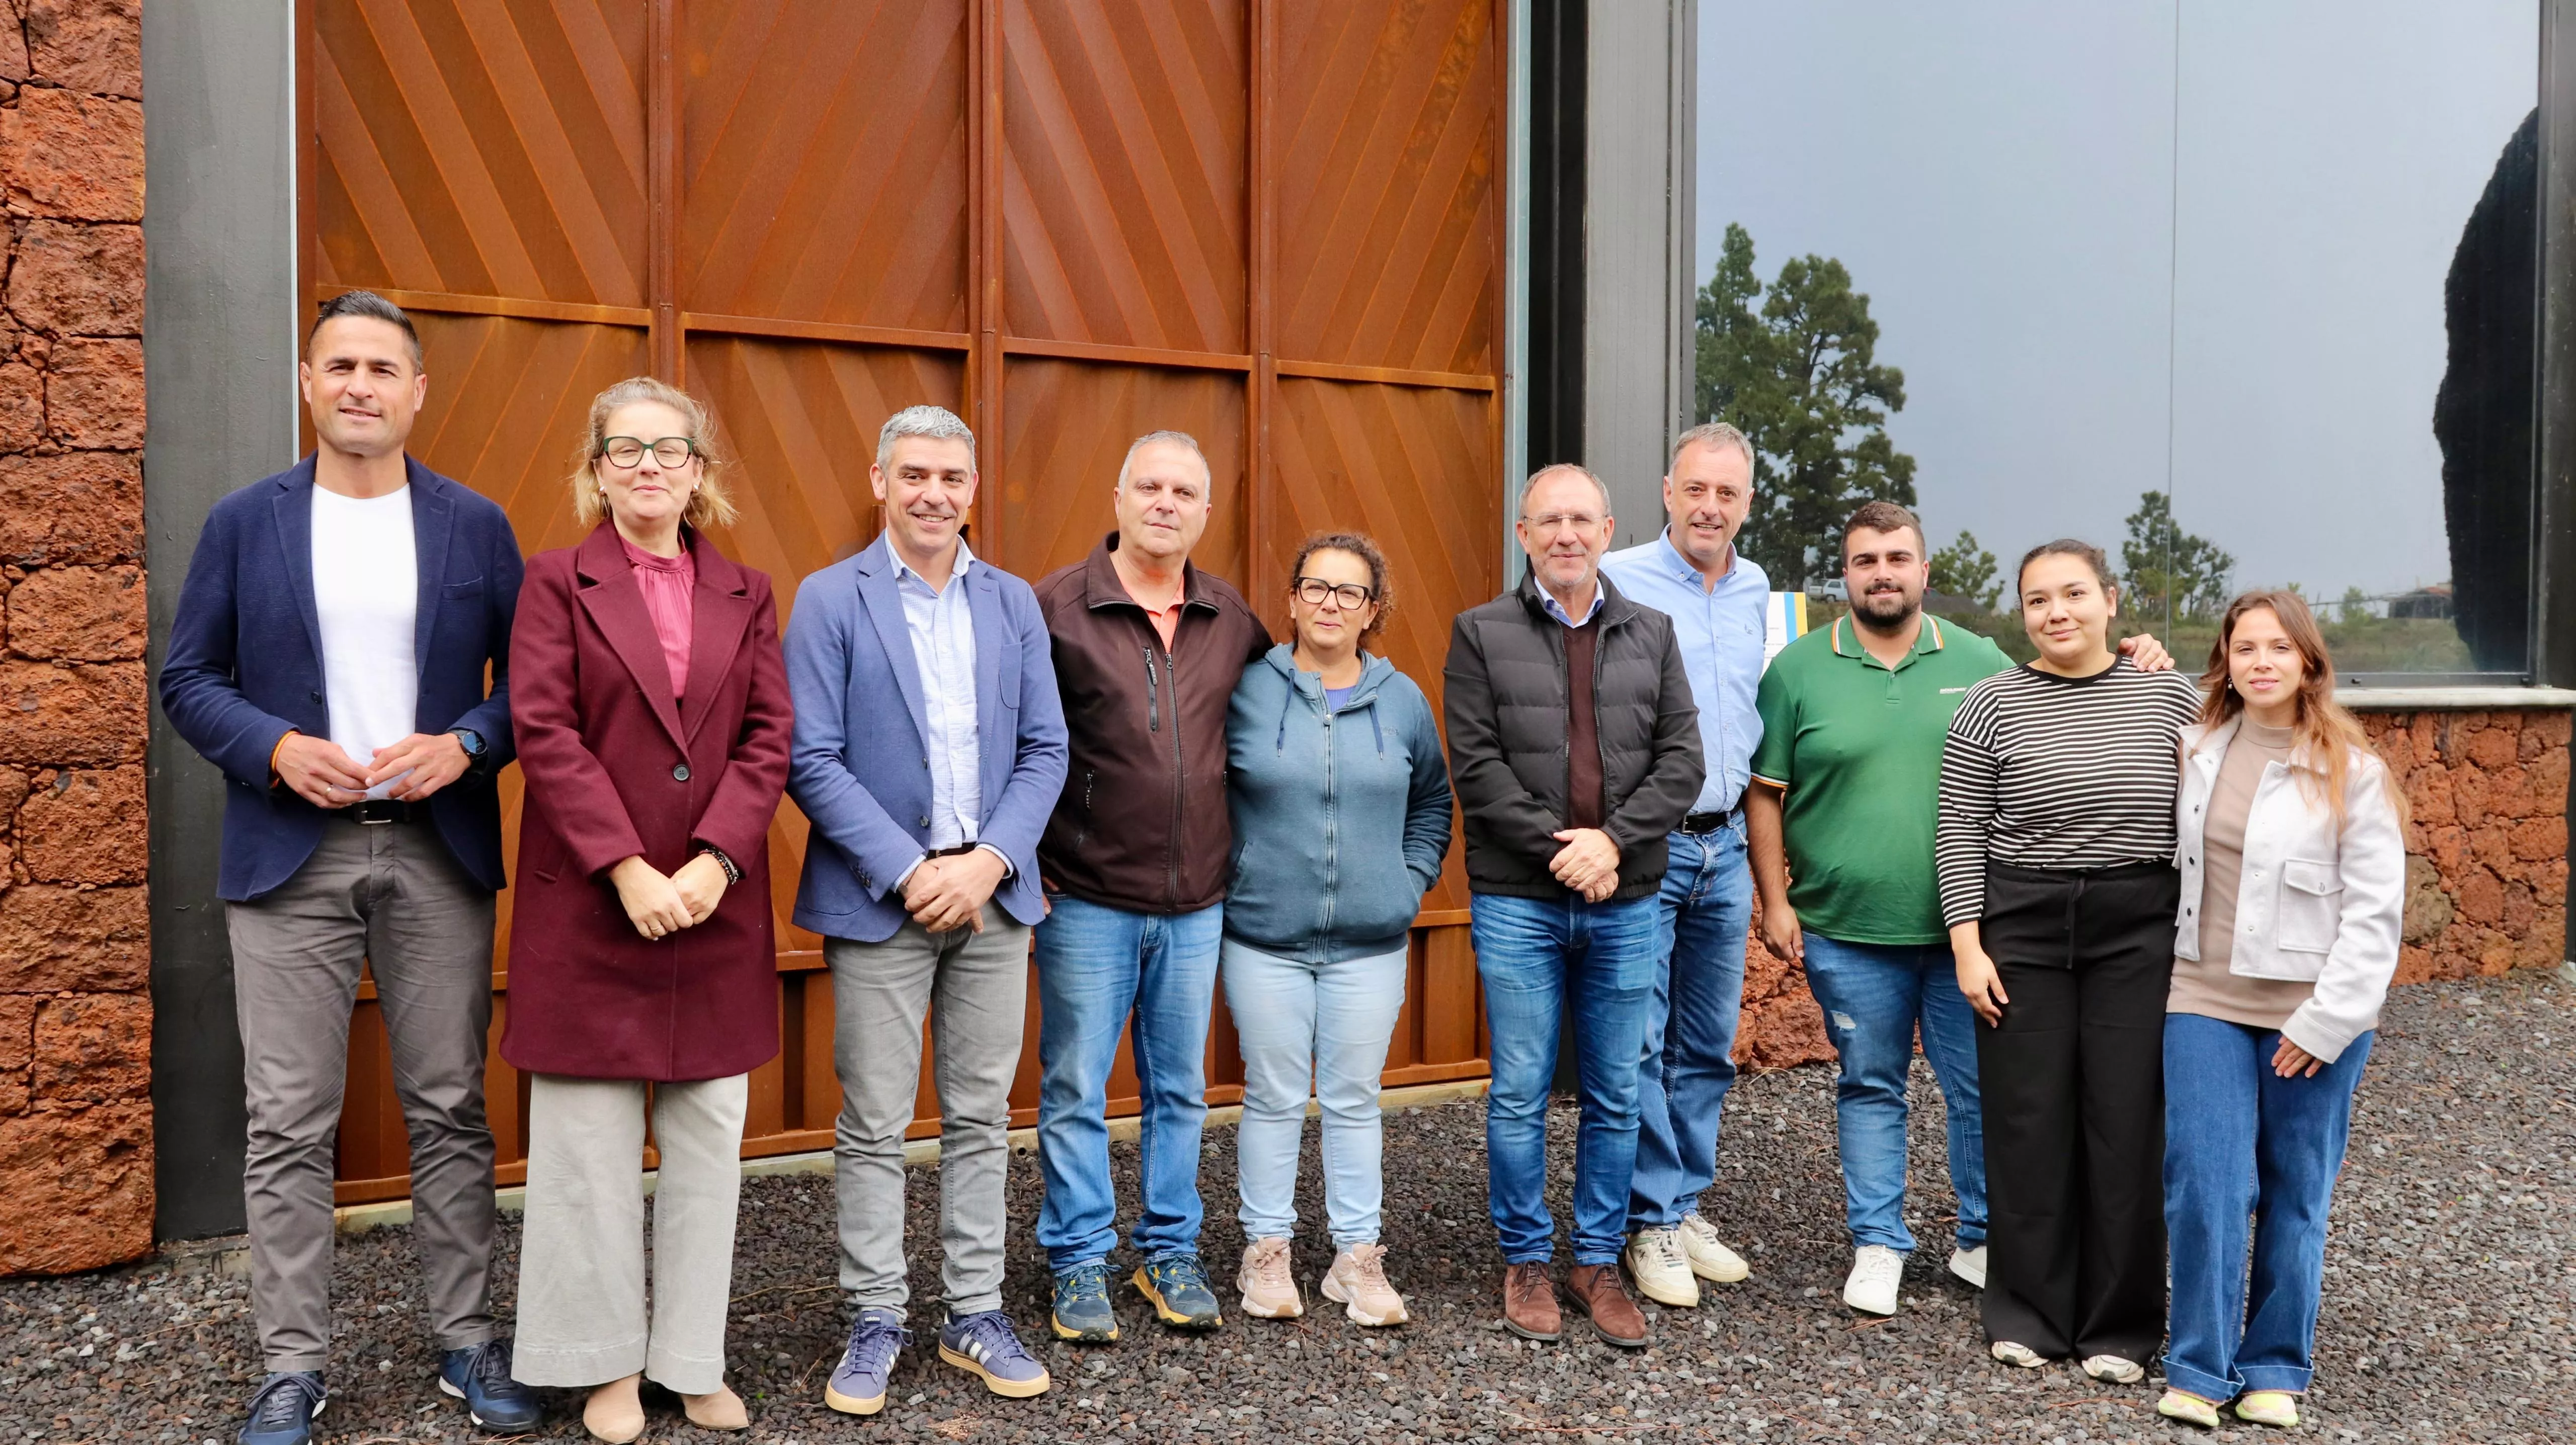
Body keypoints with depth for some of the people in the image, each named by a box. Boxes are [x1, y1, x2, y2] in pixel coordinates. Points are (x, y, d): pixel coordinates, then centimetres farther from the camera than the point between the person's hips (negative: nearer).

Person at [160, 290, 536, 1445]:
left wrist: (464, 746, -13)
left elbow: (528, 676, 6)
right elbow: (188, 679, 5)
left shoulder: (474, 525, 6)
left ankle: (467, 1341, 19)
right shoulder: (245, 522, 6)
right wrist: (276, 748, -12)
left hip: (438, 851, 0)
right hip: (289, 854, 0)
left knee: (450, 1110, 7)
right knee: (288, 1125, 3)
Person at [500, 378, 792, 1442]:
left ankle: (693, 1356, 20)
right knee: (591, 1143, 5)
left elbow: (769, 736, 2)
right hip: (590, 906, -2)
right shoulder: (558, 583, 2)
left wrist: (715, 860, -12)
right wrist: (628, 871, -15)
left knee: (709, 1137, 7)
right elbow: (545, 734, -8)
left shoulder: (744, 595, 11)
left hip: (716, 905, 3)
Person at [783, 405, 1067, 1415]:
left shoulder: (1013, 603, 8)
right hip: (878, 899, -3)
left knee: (981, 1117, 10)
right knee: (873, 1127, 5)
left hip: (992, 895, 3)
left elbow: (1045, 751, 5)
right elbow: (812, 761, -8)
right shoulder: (830, 600, -2)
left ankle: (974, 1313, 22)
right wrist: (909, 873, -15)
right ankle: (875, 1322, 19)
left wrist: (989, 861, -9)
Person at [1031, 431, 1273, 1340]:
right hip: (1086, 899, -4)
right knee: (1076, 1091, 6)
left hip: (1197, 902, 4)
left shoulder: (1231, 618, 6)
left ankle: (1170, 1253, 27)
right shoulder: (1056, 605, -7)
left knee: (1180, 1089, 13)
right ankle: (1080, 1263, 20)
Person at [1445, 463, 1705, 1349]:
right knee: (1520, 1092, 4)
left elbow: (1682, 760, 3)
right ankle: (1526, 1262, 19)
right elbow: (1476, 765, -6)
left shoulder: (1652, 634, 10)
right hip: (1518, 902, -2)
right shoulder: (1481, 634, 2)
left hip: (1626, 902, 3)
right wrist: (1559, 849, -14)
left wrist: (1613, 841, -11)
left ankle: (1599, 1261, 22)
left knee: (1616, 1094, 9)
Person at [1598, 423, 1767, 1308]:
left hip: (1726, 845, 6)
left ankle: (1687, 1205, 24)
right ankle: (1651, 1224, 8)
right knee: (1639, 1042, -3)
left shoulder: (1757, 592, 11)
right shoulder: (1615, 581, -8)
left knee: (1709, 1044, 12)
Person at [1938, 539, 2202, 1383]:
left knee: (2127, 1122, 4)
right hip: (2022, 928, -1)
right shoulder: (1995, 704, -1)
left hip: (2140, 932, 1)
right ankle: (2028, 1312, 19)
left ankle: (2120, 1324, 18)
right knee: (2028, 1121, 5)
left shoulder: (2171, 695, 3)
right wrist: (1967, 942, -7)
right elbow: (1959, 831, -1)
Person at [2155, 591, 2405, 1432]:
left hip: (2311, 1017, -2)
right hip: (2206, 1002, 2)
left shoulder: (2350, 772, -6)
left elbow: (2374, 911, -7)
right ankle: (2200, 1368, 11)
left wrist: (2326, 1022, -12)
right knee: (2204, 1185, -3)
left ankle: (2275, 1368, 23)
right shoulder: (2195, 751, 6)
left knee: (2295, 1196, 7)